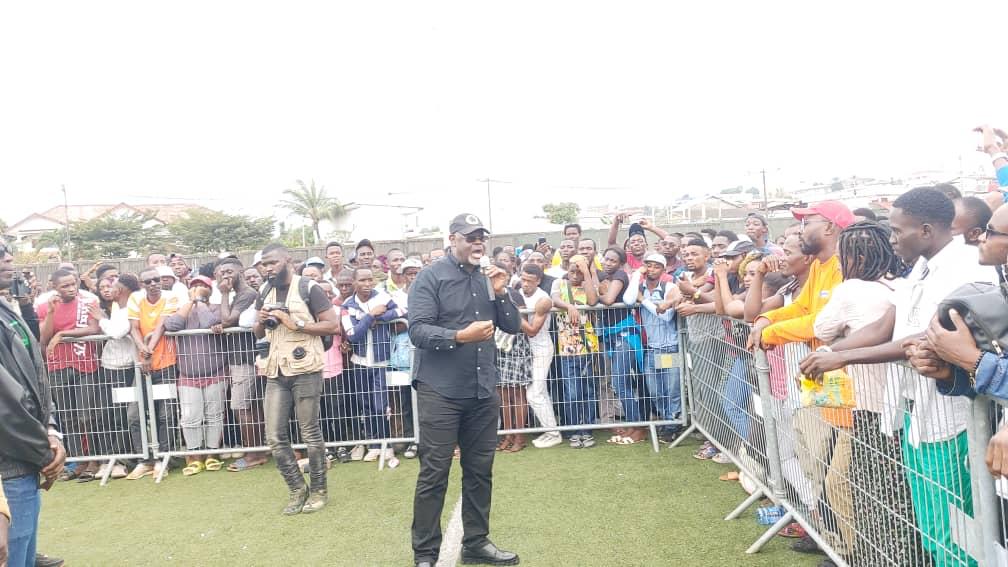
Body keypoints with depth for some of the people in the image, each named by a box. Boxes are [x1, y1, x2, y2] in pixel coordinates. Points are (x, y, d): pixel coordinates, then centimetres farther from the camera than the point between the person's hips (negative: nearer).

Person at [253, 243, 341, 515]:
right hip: (276, 373, 6)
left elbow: (333, 325, -9)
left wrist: (296, 324, -16)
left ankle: (319, 490, 18)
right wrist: (261, 322, 1)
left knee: (310, 433, 2)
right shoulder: (264, 295, 15)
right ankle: (298, 489, 20)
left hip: (305, 370, -6)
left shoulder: (308, 289, -4)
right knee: (275, 436, 4)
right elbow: (258, 334, 24)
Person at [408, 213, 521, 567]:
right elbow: (417, 330, -15)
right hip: (440, 391, -5)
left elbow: (513, 326, 9)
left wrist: (500, 293, -5)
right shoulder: (431, 277, -7)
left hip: (482, 391, 6)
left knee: (480, 470, 14)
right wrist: (460, 336, -25)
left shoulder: (487, 279, 9)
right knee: (434, 473, 2)